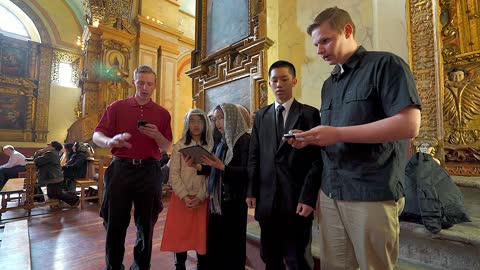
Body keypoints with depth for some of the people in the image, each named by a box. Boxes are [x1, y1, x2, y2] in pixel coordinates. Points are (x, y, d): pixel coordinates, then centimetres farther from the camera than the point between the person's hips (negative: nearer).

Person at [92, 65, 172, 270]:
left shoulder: (162, 113, 7)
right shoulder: (117, 107, 5)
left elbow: (167, 147, 8)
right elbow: (97, 136, 0)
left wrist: (157, 136, -14)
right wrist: (111, 140, -23)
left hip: (149, 171, 1)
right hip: (120, 168, 0)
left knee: (146, 222, 11)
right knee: (115, 222, 8)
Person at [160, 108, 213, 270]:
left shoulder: (211, 147, 2)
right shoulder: (179, 146, 2)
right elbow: (173, 174, -3)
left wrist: (200, 197, -12)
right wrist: (185, 196, -12)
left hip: (203, 199, 0)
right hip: (181, 198, 0)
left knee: (202, 235, 6)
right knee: (180, 235, 7)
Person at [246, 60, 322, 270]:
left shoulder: (309, 113, 1)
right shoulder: (261, 116, 11)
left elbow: (316, 159, -5)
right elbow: (254, 157, 9)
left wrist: (308, 198, -11)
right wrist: (252, 191, 4)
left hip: (297, 200, -3)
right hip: (267, 199, 4)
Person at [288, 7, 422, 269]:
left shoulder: (386, 64, -4)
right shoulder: (328, 84, 17)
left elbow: (409, 125, -16)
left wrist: (337, 134, -21)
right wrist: (310, 139, 0)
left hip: (373, 194, -6)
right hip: (330, 192, 7)